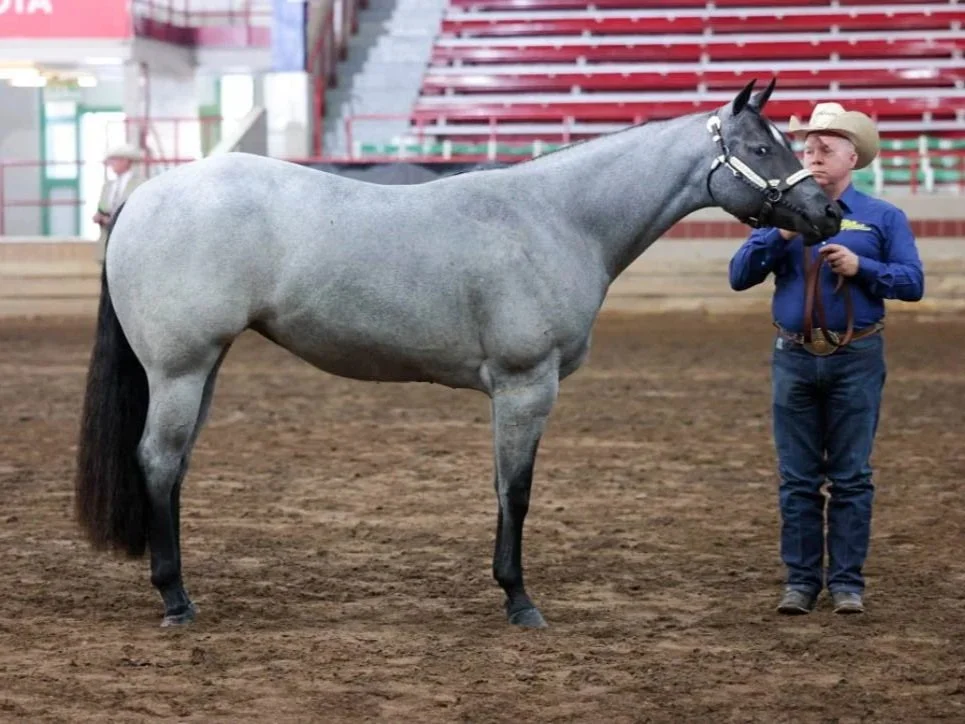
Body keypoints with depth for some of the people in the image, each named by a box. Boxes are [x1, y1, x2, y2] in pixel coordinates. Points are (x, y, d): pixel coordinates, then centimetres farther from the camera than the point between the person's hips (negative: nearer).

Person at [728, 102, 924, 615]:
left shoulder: (883, 218, 3)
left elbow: (912, 282, -3)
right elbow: (739, 276, 0)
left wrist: (861, 268, -17)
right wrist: (779, 235, -14)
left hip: (856, 360, -2)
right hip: (794, 359, 2)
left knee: (851, 477, 2)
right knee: (797, 479, 5)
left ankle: (847, 582, 8)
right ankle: (800, 580, 11)